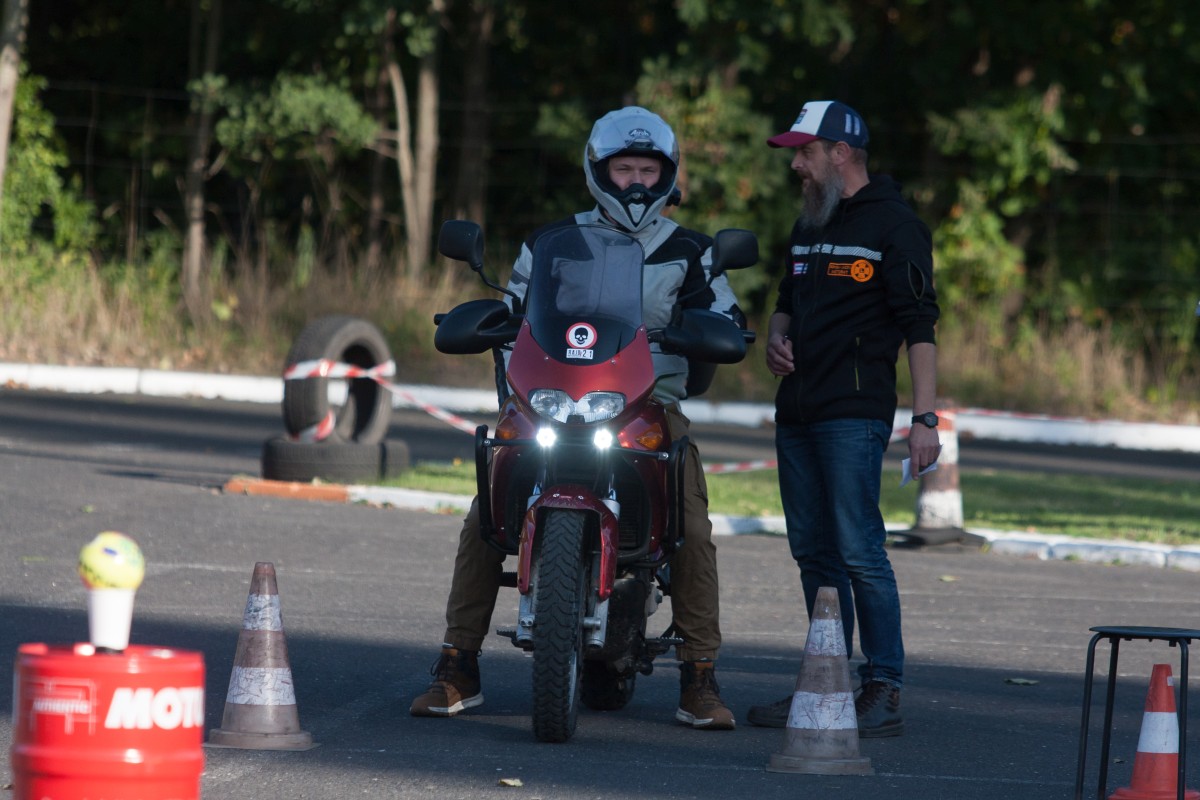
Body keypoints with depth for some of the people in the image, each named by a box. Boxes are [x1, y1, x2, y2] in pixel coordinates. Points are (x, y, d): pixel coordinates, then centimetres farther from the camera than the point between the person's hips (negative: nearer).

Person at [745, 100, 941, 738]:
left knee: (859, 552, -13)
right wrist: (775, 339, 8)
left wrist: (925, 417, -17)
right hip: (798, 411, 8)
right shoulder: (809, 225, 20)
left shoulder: (893, 225, -6)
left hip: (855, 413, -8)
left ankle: (883, 691, -12)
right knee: (814, 553, 10)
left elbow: (920, 324, -10)